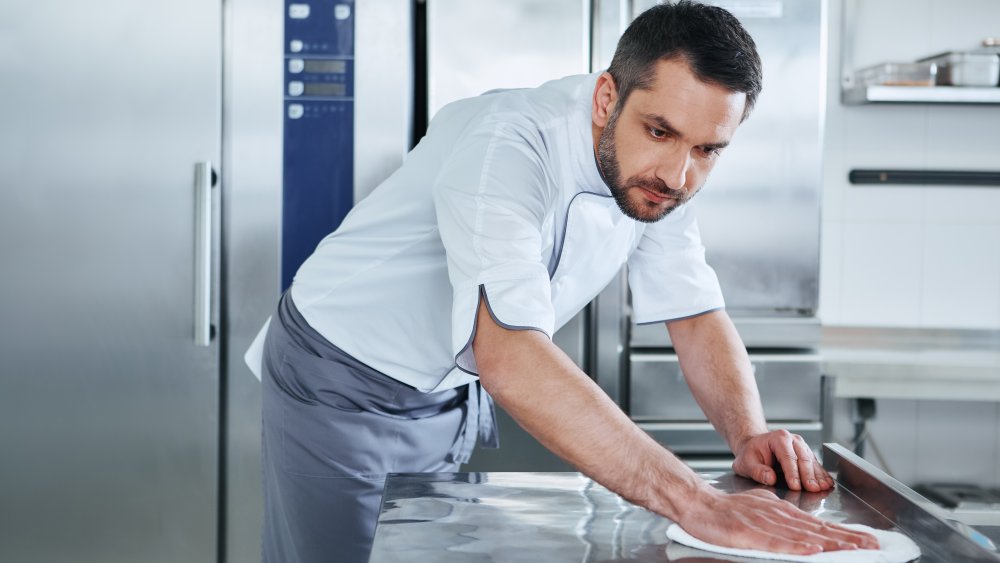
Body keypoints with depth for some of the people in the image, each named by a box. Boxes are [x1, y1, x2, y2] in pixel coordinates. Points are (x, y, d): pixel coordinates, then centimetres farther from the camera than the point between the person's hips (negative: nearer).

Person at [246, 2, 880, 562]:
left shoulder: (656, 172, -12)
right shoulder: (505, 147, -36)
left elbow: (696, 316, -4)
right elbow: (510, 358, -48)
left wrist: (750, 434, -24)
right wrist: (697, 503, -54)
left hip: (458, 393, 6)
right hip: (341, 386, -6)